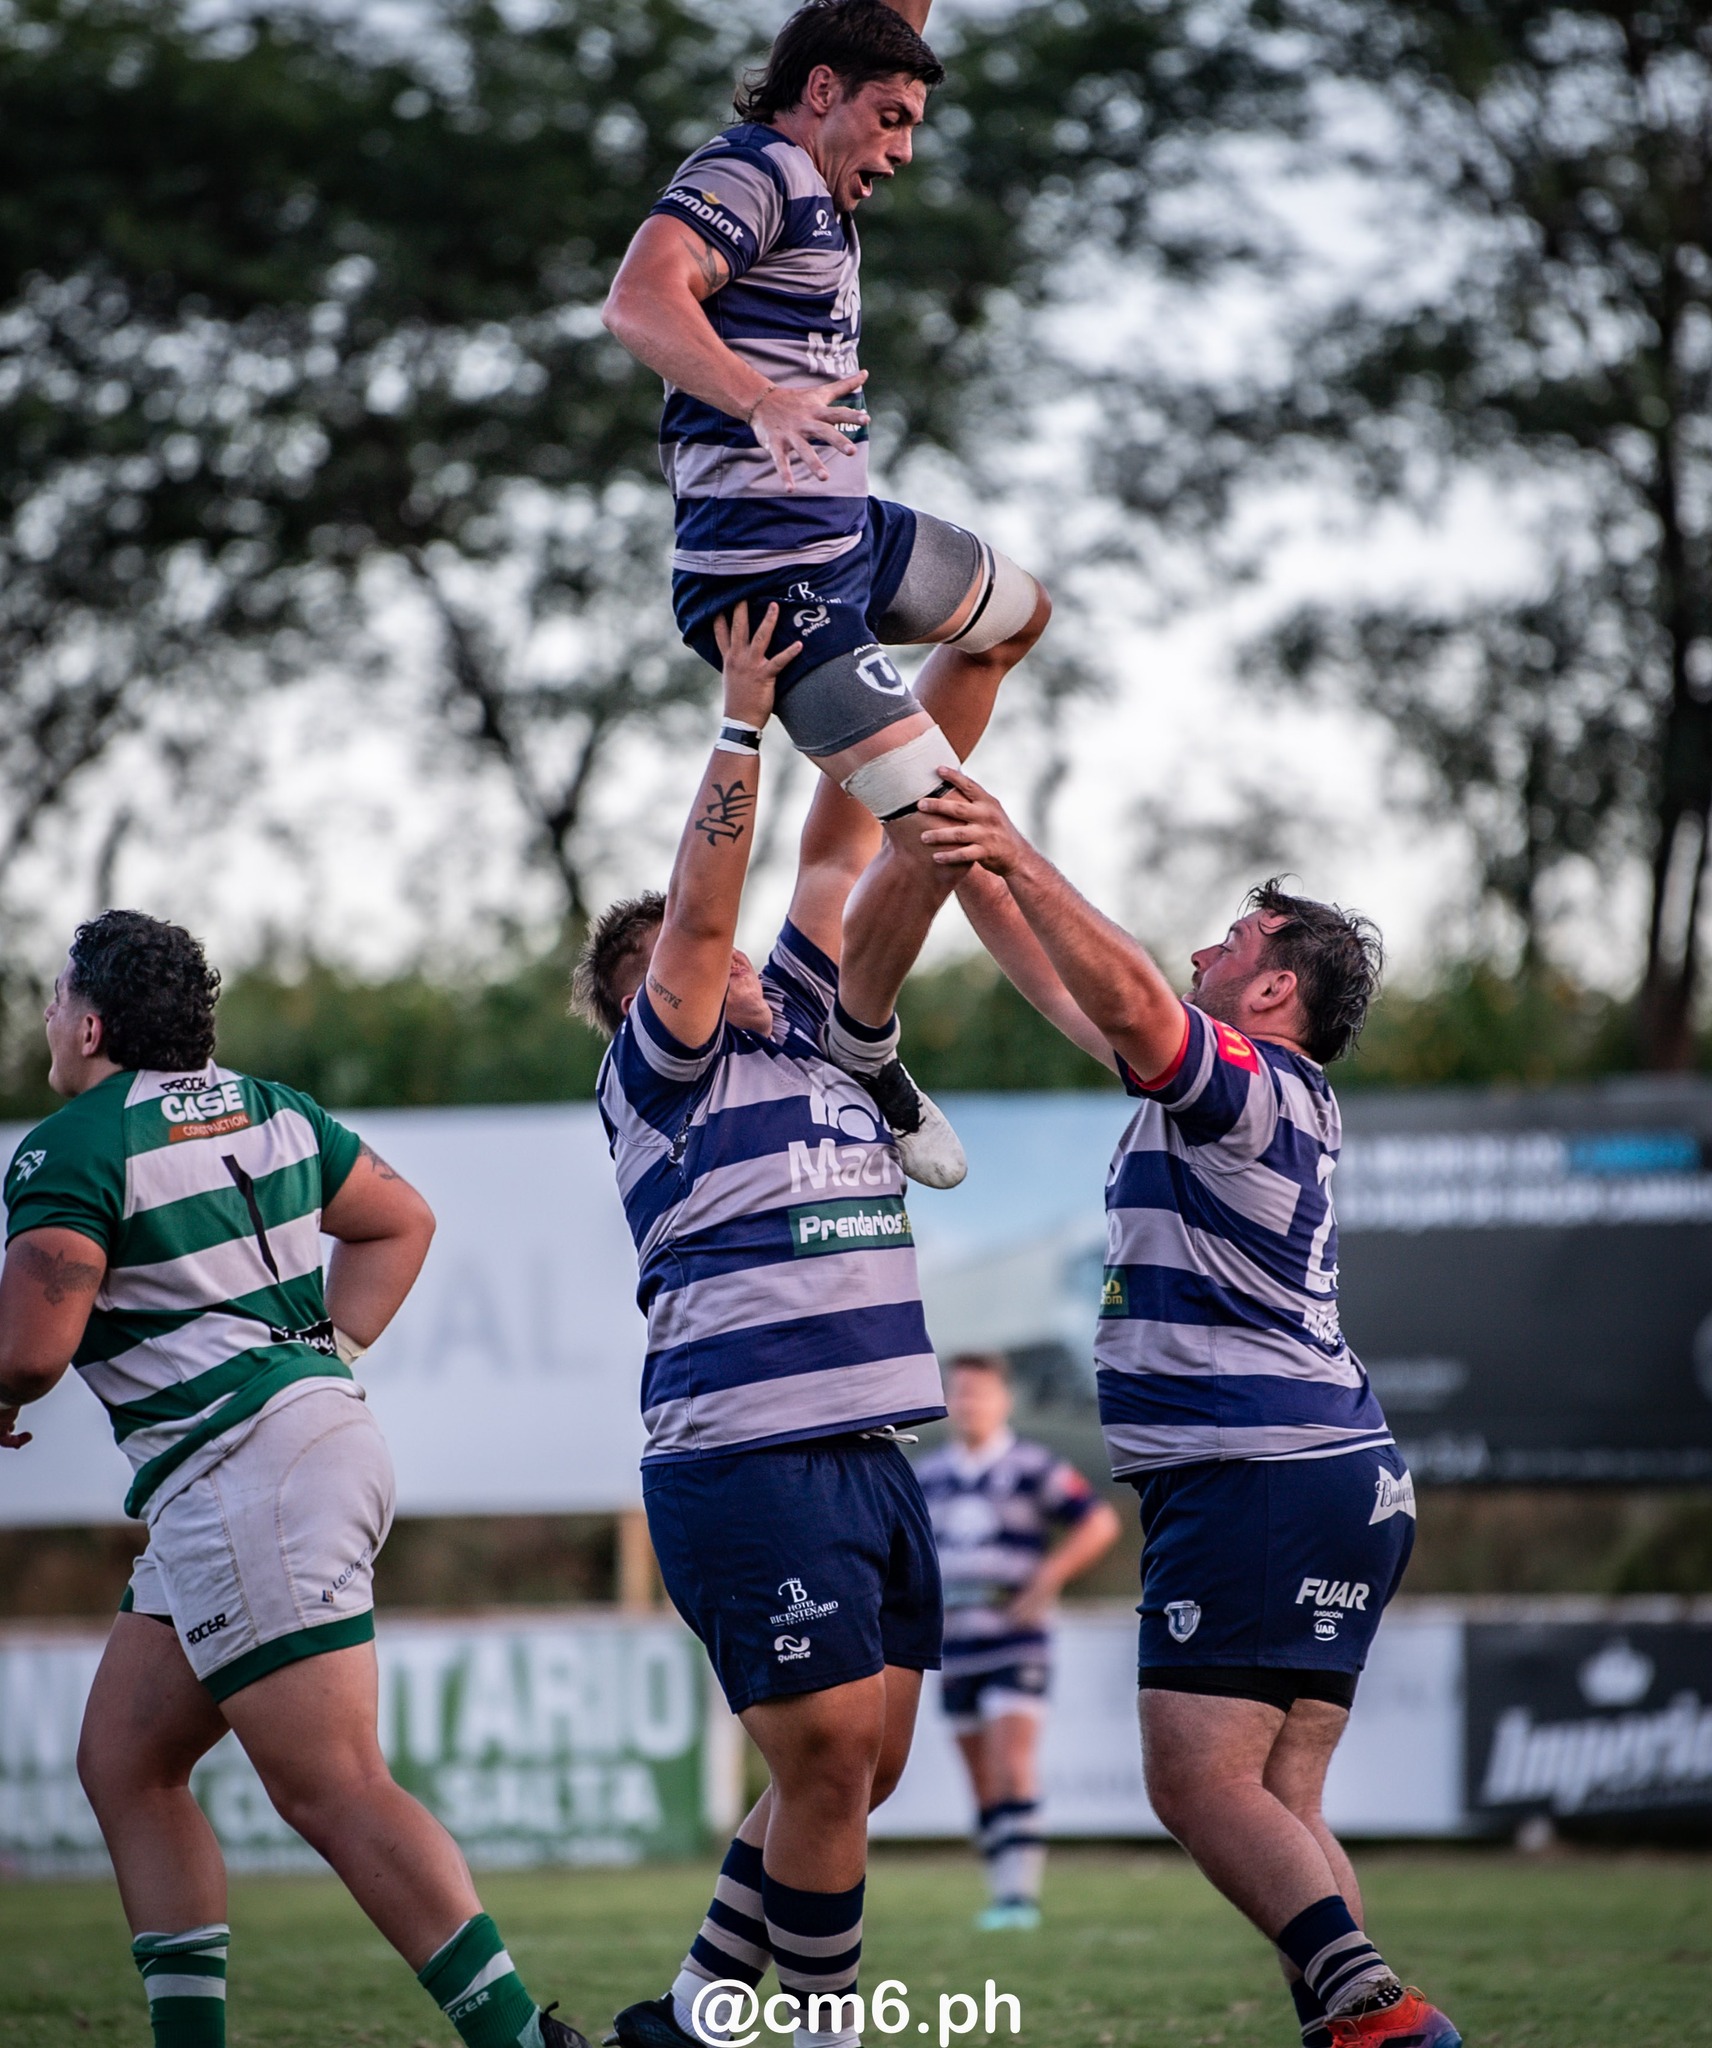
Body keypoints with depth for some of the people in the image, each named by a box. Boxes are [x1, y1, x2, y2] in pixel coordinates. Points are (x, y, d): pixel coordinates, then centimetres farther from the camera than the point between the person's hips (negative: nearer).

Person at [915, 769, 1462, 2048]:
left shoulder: (1252, 1081, -6)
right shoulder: (1239, 1096, 22)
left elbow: (1128, 998, -27)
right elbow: (1068, 993, 27)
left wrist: (1023, 864, -30)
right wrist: (976, 867, 23)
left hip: (1264, 1481, -10)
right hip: (1344, 1482, 10)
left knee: (1200, 1782, -16)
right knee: (1278, 1810, 4)